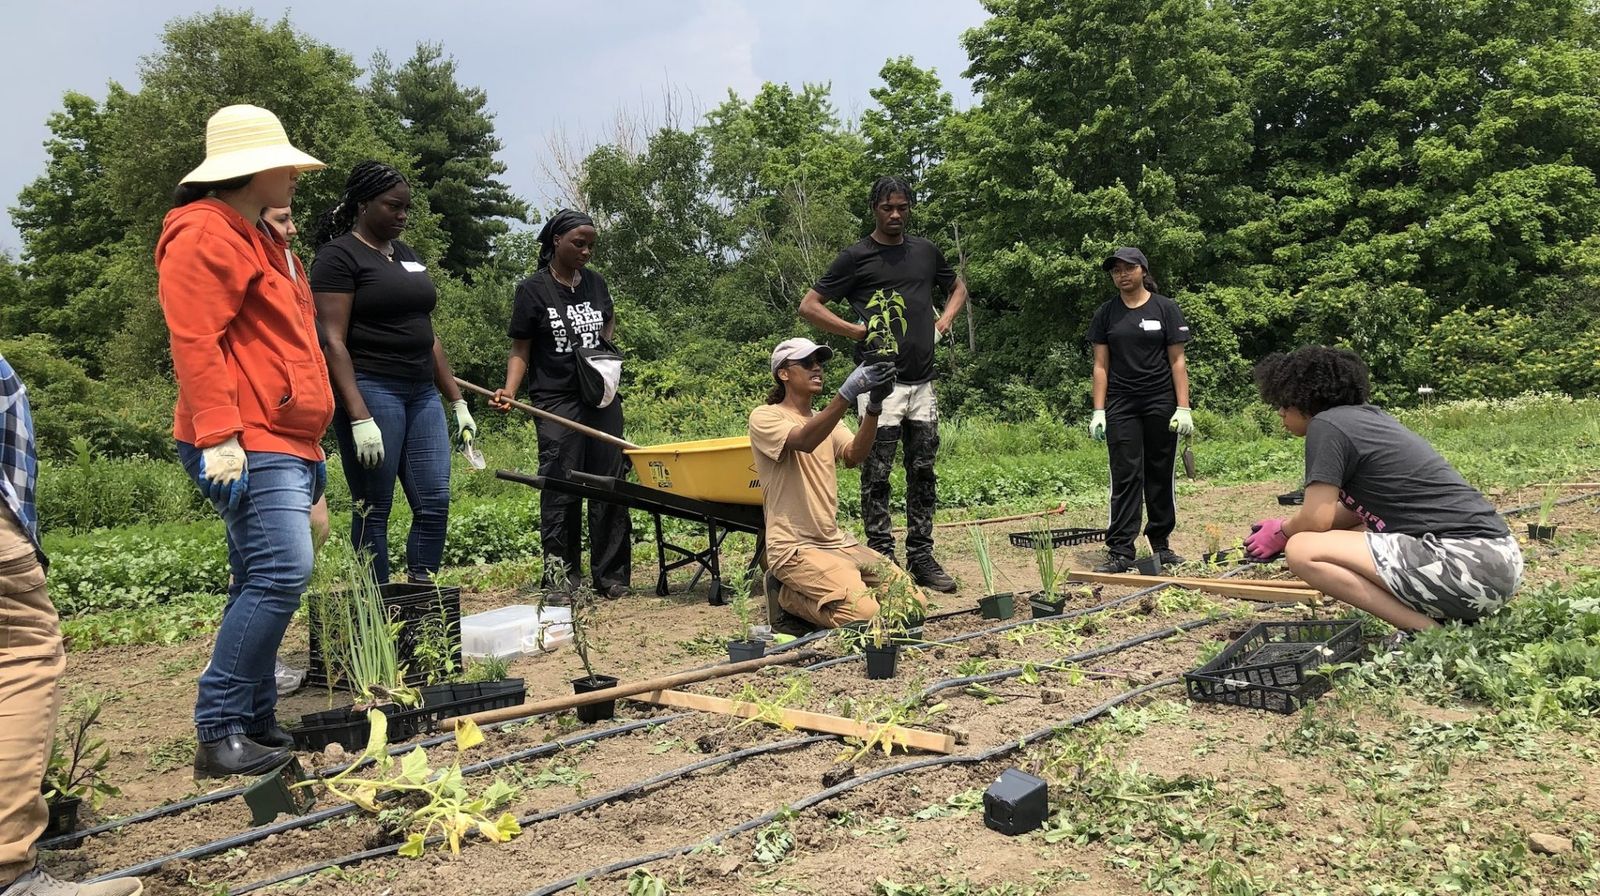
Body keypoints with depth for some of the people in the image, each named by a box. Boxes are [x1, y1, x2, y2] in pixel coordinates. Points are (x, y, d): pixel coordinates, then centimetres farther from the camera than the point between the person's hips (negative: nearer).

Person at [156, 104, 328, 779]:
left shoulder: (261, 238, 24)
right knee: (282, 572, -18)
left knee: (264, 584, 11)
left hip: (284, 445, 11)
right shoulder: (204, 234, -8)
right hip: (247, 446, -10)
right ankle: (217, 734, -10)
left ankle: (256, 724, 18)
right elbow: (195, 342, -18)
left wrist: (308, 442, 27)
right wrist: (219, 436, -24)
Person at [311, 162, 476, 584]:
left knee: (435, 505, 1)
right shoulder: (339, 256, -4)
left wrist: (457, 401, 16)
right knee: (373, 511, -2)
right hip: (372, 391, -7)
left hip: (422, 394, 7)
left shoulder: (407, 255, 19)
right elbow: (332, 341, -12)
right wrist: (359, 417, -20)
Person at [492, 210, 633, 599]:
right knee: (560, 490, -5)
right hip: (557, 401, -4)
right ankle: (560, 575, 3)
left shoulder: (595, 282, 12)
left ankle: (611, 576, 10)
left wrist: (607, 352, 7)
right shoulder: (533, 289, -1)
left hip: (602, 397, 5)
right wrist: (509, 392, -15)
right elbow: (520, 350, 0)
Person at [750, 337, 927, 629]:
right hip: (794, 549, -7)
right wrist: (848, 393, -34)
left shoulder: (827, 421, 17)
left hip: (837, 542, 8)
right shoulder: (765, 417, -4)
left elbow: (855, 456, -5)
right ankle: (789, 597, 1)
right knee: (864, 614, -26)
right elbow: (803, 441, -26)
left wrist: (873, 407, -21)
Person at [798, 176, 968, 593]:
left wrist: (943, 322, 12)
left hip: (922, 383, 5)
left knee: (923, 472, 9)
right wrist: (858, 330, -10)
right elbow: (809, 306, -3)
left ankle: (921, 557, 19)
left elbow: (958, 287, 31)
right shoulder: (856, 257, -2)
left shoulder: (925, 252, 13)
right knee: (876, 476, -1)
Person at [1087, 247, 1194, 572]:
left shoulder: (1165, 308, 2)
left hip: (1161, 402, -1)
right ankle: (1120, 550, -3)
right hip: (1121, 405, 1)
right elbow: (1101, 365, 6)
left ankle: (1161, 544, 18)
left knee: (1161, 475, 6)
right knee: (1125, 476, -3)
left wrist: (1183, 407, -6)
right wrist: (1098, 412, -1)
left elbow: (1177, 360, 0)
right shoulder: (1106, 314, 7)